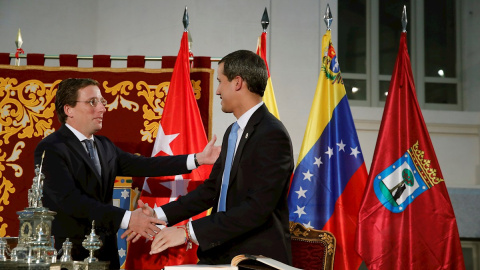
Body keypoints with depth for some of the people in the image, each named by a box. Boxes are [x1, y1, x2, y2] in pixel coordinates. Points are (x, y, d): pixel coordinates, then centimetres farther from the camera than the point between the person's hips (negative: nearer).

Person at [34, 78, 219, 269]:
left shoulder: (105, 146, 12)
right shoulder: (51, 149, -13)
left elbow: (142, 165, 1)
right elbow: (71, 201, -23)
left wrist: (198, 159, -7)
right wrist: (127, 219, -29)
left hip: (105, 252, 7)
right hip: (68, 253, -7)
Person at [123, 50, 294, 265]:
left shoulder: (273, 136, -17)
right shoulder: (233, 132, 12)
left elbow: (257, 208, -24)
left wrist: (189, 232, -24)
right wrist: (159, 215, 7)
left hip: (257, 260, -7)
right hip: (220, 254, 7)